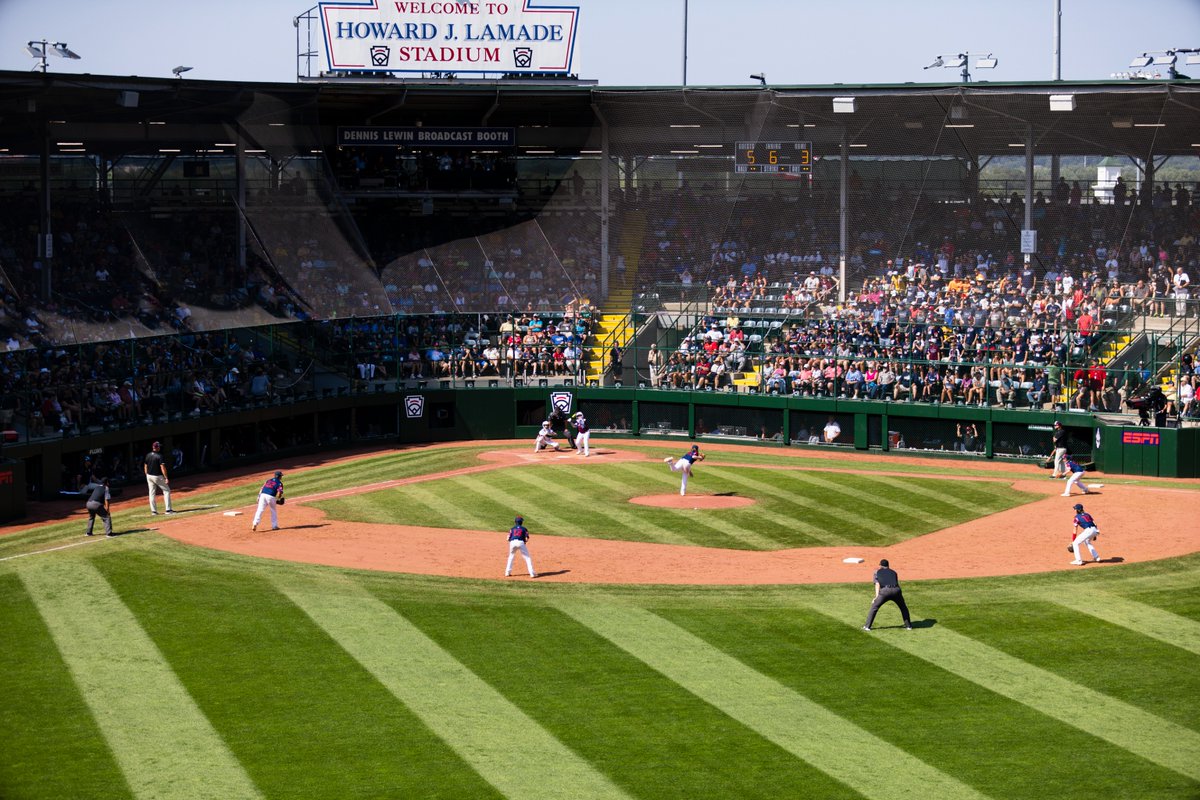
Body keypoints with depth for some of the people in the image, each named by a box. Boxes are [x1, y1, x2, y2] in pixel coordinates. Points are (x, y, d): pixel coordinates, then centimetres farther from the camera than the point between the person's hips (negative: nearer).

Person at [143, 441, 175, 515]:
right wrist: (166, 478, -20)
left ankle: (153, 510, 10)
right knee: (166, 491, 6)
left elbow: (145, 467, 9)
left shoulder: (148, 455, 2)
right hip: (157, 477, -6)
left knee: (152, 493, 10)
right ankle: (168, 509, 1)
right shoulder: (159, 456, -17)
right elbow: (162, 467, -22)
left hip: (149, 476, 6)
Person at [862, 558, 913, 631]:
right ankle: (908, 625, 26)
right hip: (896, 590, 2)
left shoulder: (877, 572, 24)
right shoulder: (893, 572, 33)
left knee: (874, 607, 13)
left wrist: (877, 597, 3)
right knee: (903, 607, 25)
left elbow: (877, 584, 11)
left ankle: (867, 626, 11)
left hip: (885, 590, -2)